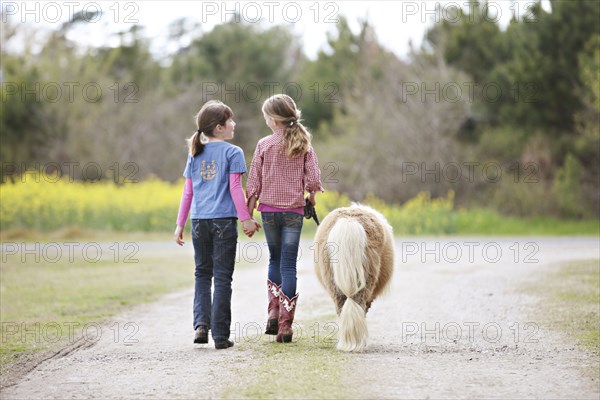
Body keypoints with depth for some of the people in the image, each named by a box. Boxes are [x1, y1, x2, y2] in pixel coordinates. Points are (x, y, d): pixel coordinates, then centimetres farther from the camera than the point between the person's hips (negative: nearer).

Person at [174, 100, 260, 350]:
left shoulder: (195, 154, 11)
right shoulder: (233, 153, -4)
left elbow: (188, 191, 11)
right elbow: (235, 188, -9)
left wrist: (180, 224, 15)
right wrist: (246, 219, -6)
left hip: (199, 221, 4)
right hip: (223, 220, -4)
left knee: (202, 273, 16)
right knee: (222, 277, 1)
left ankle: (201, 323, -2)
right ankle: (220, 335, 1)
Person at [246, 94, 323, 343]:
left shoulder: (264, 145, -2)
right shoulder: (304, 144, 0)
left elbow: (254, 182, -1)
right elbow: (313, 178, -5)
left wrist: (248, 214, 5)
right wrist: (311, 196, 16)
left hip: (269, 209, 0)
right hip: (294, 210, 0)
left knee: (275, 259, 19)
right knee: (288, 265, 1)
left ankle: (274, 311, 7)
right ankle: (285, 323, -5)